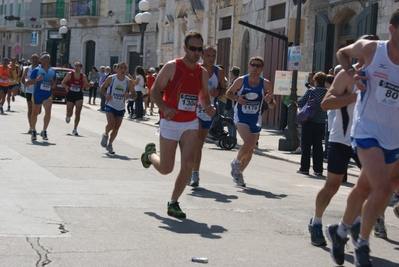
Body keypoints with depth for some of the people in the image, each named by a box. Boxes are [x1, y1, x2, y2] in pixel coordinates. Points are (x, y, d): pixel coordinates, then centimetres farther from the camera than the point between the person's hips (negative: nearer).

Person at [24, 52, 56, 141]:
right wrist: (37, 79, -23)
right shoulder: (36, 70, -7)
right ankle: (33, 131, 33)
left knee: (48, 112, -22)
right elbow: (27, 84, -9)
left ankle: (44, 131, -11)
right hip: (37, 94, -1)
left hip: (48, 95, 1)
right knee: (35, 113, 12)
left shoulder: (52, 71, 5)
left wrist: (54, 84, -3)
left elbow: (54, 81, 21)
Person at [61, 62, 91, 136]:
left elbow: (86, 87, 9)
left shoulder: (83, 76, -1)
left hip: (79, 96, 1)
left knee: (78, 113, -7)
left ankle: (75, 130, 2)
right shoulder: (70, 74, -5)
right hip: (70, 94, -1)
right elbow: (63, 83, 1)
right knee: (69, 114, 1)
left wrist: (89, 85, -14)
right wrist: (66, 86, -20)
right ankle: (67, 117, 41)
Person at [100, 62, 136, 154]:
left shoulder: (129, 82, -5)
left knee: (116, 128, 6)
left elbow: (134, 94, 1)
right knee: (111, 124, -21)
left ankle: (109, 144, 27)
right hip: (110, 105, -3)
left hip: (121, 108, 3)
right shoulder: (111, 78, -8)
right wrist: (105, 94, -16)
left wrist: (129, 95, -22)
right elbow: (102, 87, 5)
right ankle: (105, 135, 12)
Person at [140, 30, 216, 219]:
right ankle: (150, 153, 37)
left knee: (188, 164, -10)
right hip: (170, 123, -4)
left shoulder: (203, 72, 6)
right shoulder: (172, 67, -9)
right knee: (166, 168, 1)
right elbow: (155, 90, -7)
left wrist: (208, 107, -5)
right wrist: (164, 108, -24)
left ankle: (173, 203, 7)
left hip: (191, 123, 4)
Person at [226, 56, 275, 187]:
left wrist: (270, 101, -23)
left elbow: (272, 106, 1)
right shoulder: (240, 81, -10)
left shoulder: (266, 84, -6)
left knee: (250, 150, 9)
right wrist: (236, 98, -15)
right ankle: (236, 162, 4)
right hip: (241, 117, -3)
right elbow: (229, 92, 6)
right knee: (248, 143, -24)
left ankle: (238, 172, 31)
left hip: (255, 119, 3)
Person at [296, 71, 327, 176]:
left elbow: (300, 103, -8)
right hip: (321, 123, 3)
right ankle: (318, 169, 9)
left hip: (309, 121, -3)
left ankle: (304, 168, 4)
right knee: (318, 146, 9)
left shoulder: (311, 91, -9)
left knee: (306, 145, 4)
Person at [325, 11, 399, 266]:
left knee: (365, 188, 18)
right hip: (368, 130, -4)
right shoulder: (370, 49, -9)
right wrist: (352, 73, -7)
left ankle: (341, 230, 41)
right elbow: (342, 53, 11)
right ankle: (363, 245, 0)